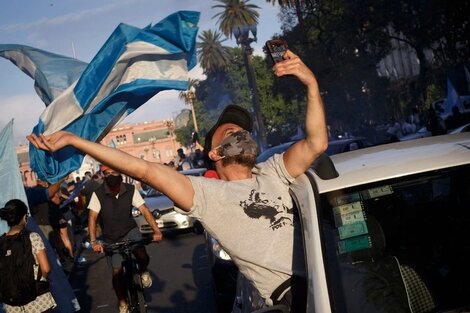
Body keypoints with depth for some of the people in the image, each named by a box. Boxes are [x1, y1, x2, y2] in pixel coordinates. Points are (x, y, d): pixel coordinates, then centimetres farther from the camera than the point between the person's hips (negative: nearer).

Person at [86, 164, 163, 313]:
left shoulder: (130, 190, -16)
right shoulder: (98, 194, -20)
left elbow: (145, 210, -20)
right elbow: (92, 218, -23)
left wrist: (156, 230, -33)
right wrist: (94, 241, -36)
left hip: (130, 231, 0)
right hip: (111, 238, 0)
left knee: (143, 257, -24)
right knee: (117, 270, 2)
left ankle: (144, 272, 14)